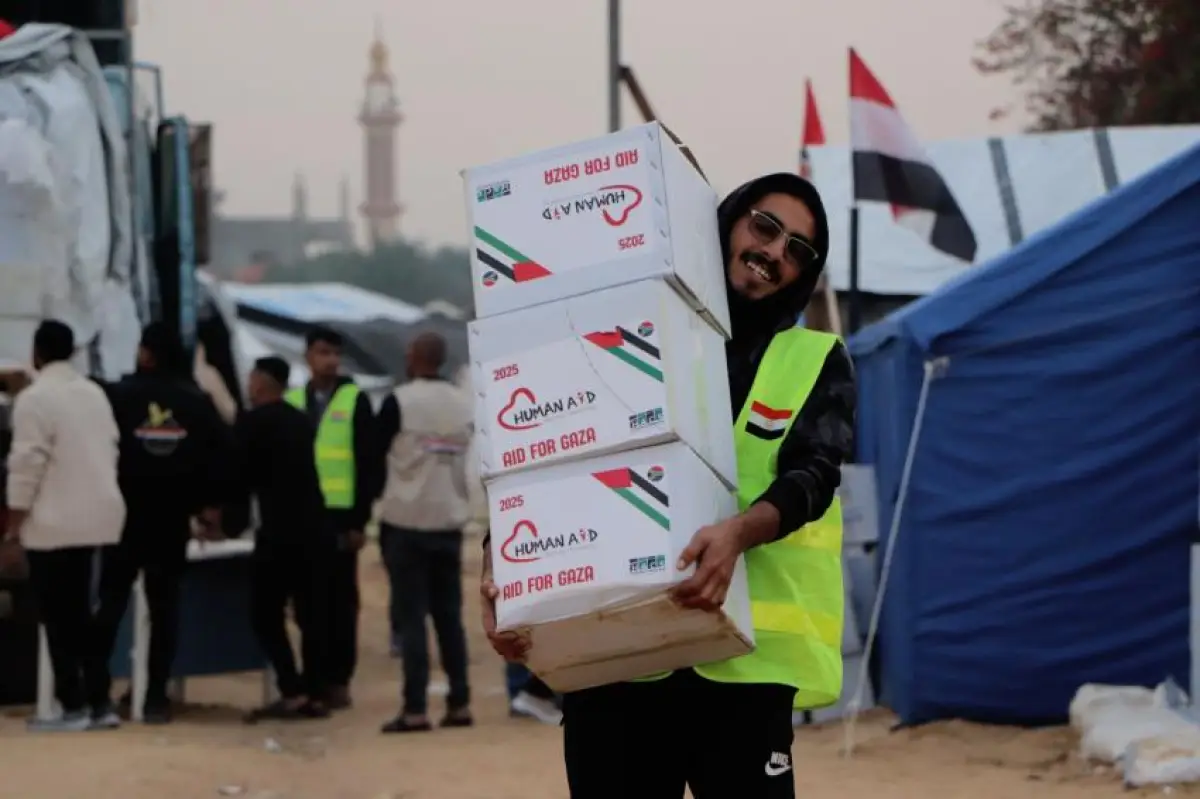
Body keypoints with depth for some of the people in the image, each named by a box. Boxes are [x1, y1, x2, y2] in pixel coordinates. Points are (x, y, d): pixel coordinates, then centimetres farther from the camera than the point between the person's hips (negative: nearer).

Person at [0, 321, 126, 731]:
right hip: (94, 518, 7)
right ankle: (98, 703, 13)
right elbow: (111, 452, 14)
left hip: (53, 525, -7)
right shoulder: (95, 393, 9)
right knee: (80, 613, 15)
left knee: (58, 618, 0)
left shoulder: (34, 399, -13)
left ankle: (73, 707, -1)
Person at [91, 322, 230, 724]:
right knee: (164, 605, 6)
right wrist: (211, 503, 7)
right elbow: (221, 451, -1)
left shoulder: (119, 395, -7)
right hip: (172, 519, 2)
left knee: (111, 602, 7)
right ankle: (156, 696, 3)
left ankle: (96, 689, 0)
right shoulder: (196, 401, 1)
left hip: (125, 514, -2)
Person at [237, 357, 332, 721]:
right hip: (314, 529, 6)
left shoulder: (252, 422, -4)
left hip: (280, 531, -6)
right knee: (313, 613, 8)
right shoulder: (301, 421, 15)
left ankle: (292, 692, -4)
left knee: (266, 613, 3)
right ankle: (316, 695, 6)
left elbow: (239, 473, 1)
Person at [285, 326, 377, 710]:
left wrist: (360, 519, -7)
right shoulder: (291, 402, 9)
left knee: (340, 599, 2)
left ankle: (338, 679, 7)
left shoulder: (355, 400, 1)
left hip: (340, 515, -3)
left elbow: (368, 464, -2)